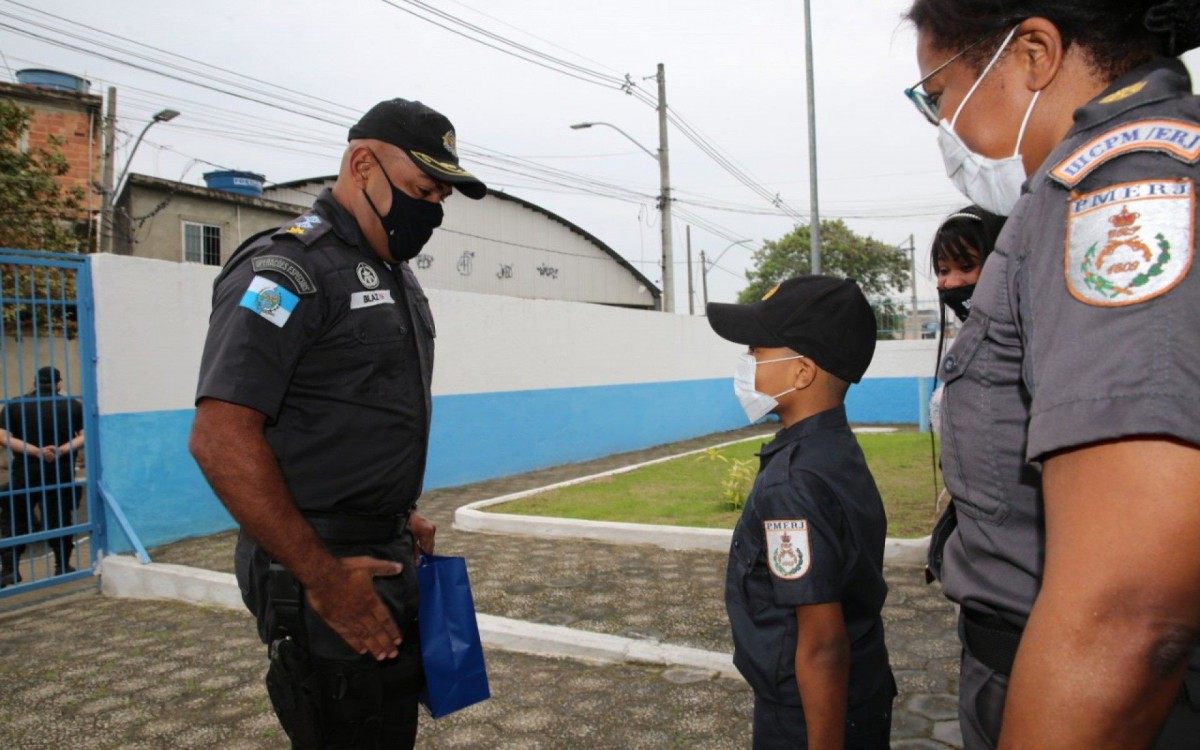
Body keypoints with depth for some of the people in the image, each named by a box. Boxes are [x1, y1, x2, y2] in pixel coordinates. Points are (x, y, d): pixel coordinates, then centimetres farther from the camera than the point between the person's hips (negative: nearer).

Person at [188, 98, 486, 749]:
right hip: (328, 573, -9)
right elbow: (220, 438, -24)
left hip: (387, 558, 9)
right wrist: (323, 577, -21)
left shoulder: (393, 274, 13)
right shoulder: (288, 268, -16)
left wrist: (403, 514, 12)